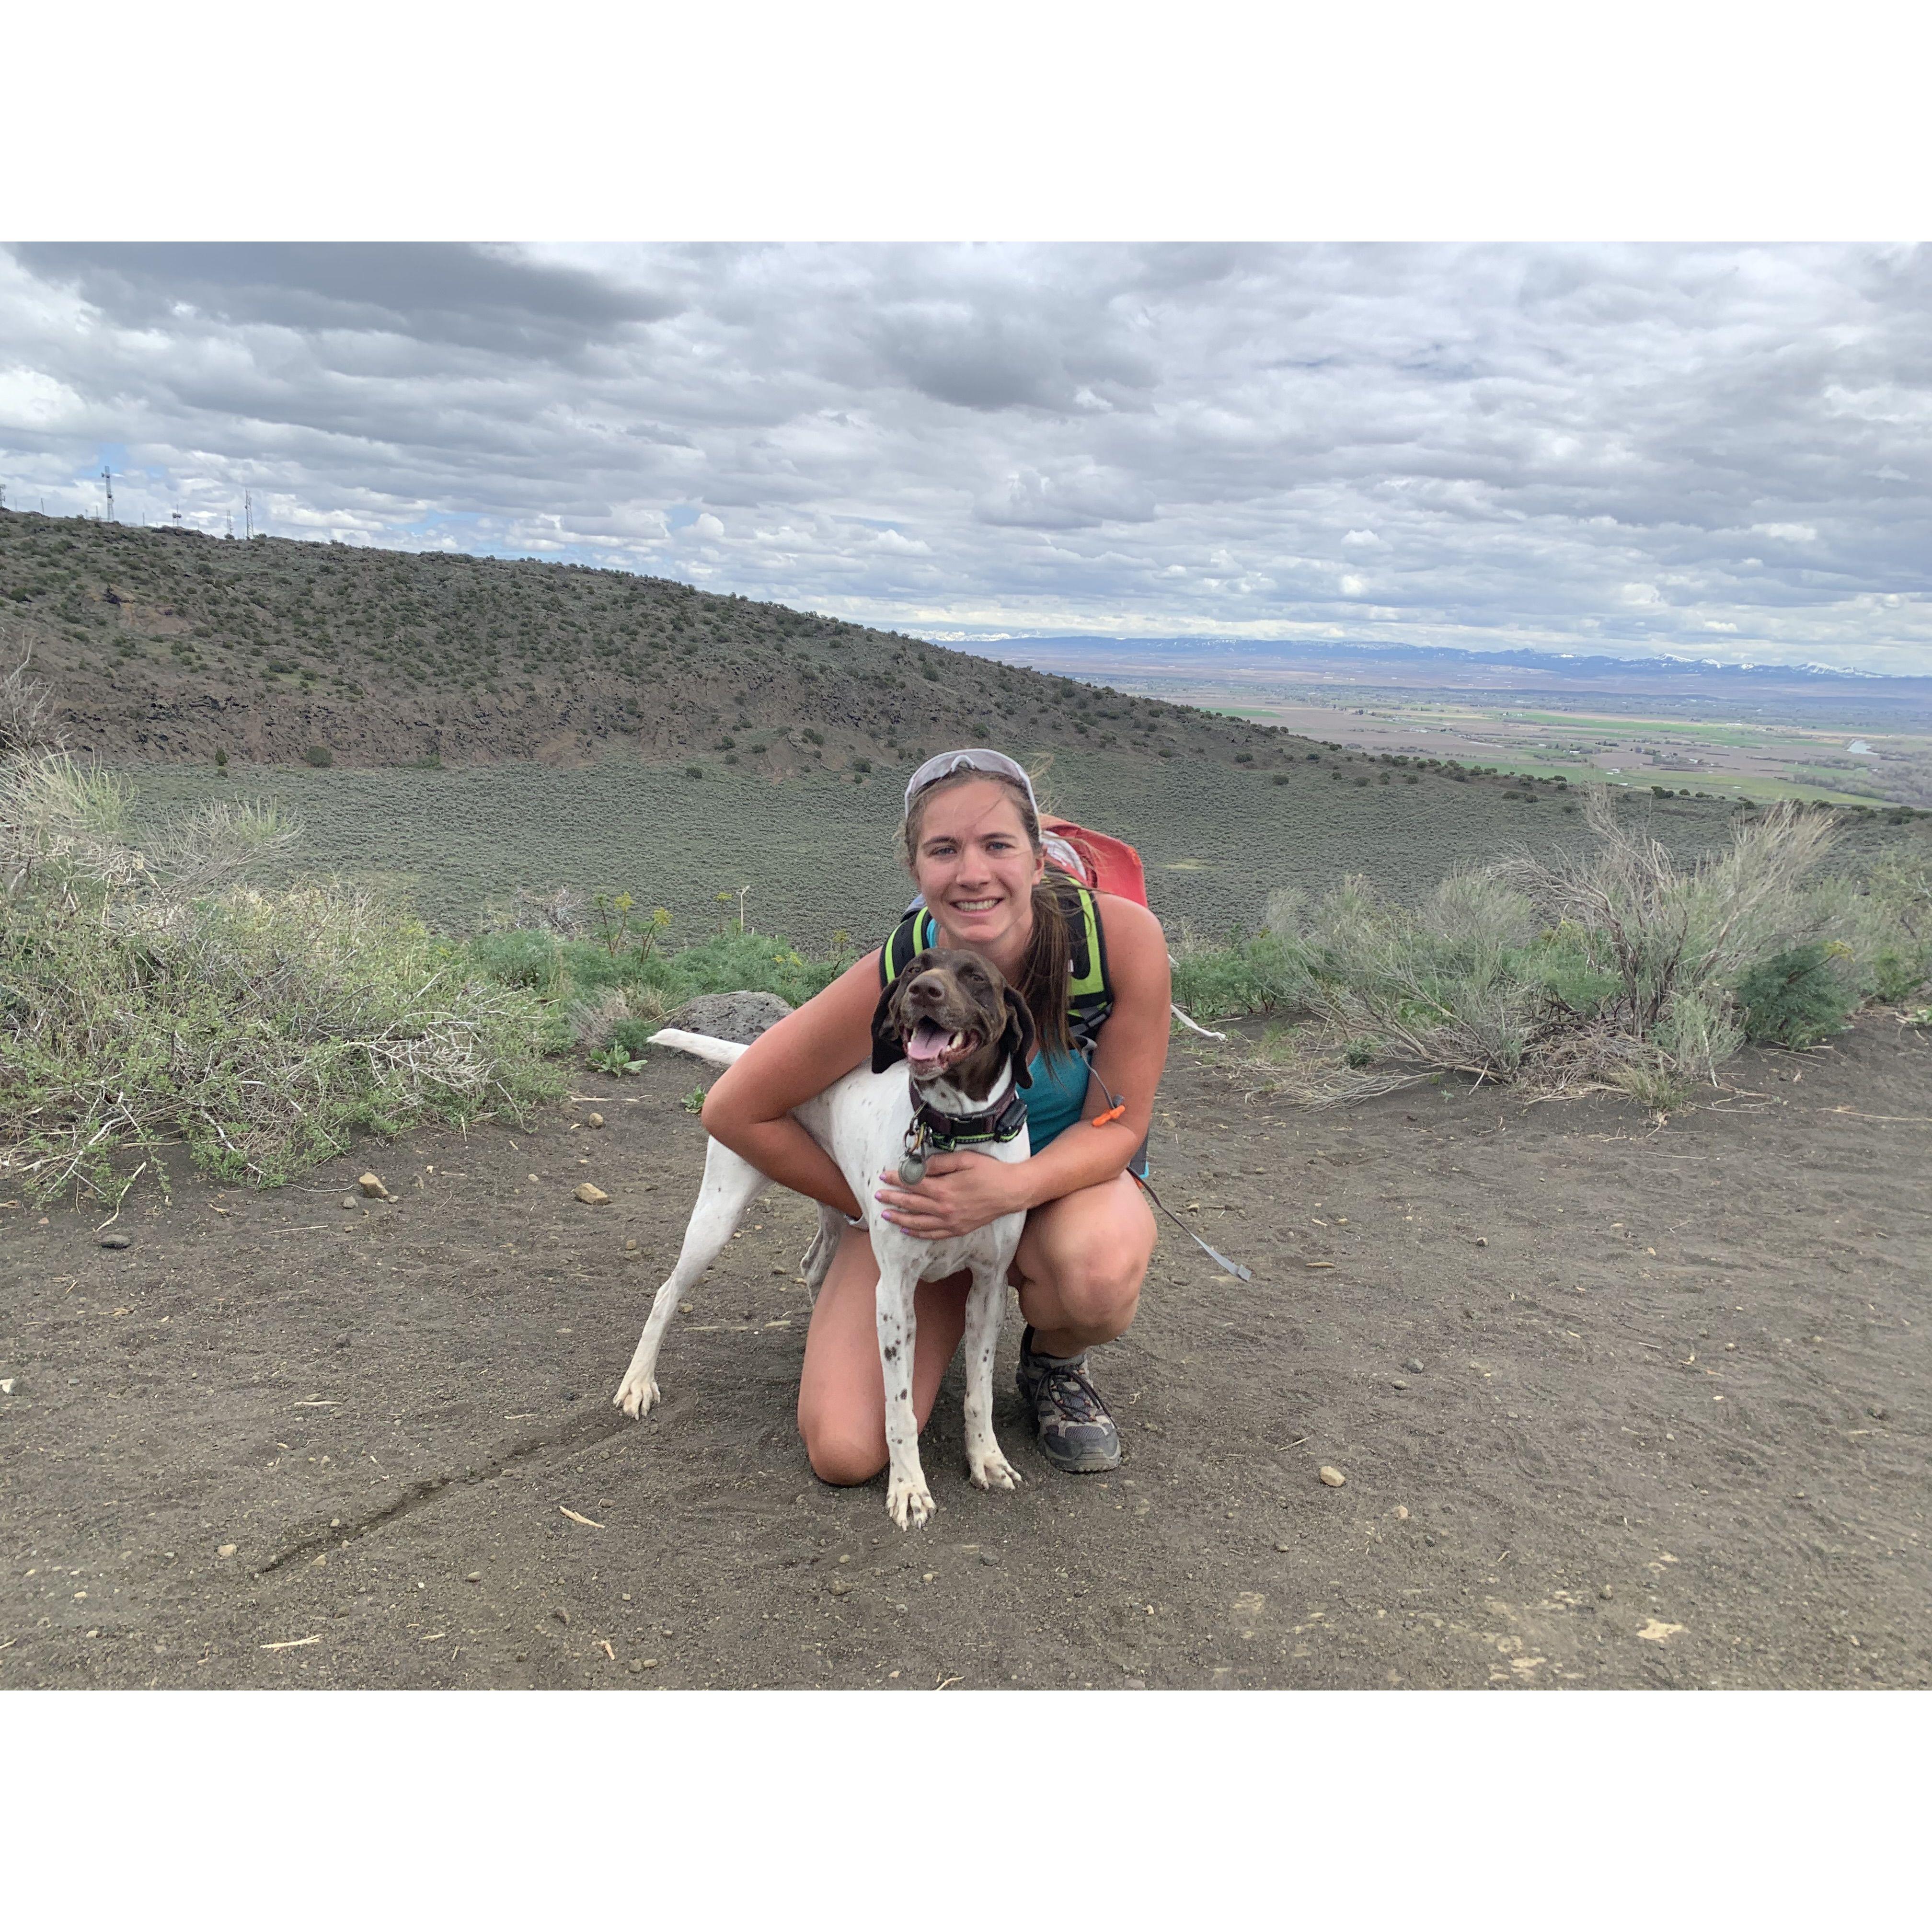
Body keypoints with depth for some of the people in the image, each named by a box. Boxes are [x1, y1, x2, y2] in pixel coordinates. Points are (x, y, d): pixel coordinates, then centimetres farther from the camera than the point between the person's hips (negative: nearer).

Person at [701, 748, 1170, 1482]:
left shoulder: (1123, 937, -28)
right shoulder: (892, 980, -29)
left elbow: (1118, 1124, -15)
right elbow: (734, 1111, -16)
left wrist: (1012, 1187, -34)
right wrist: (870, 1206, -9)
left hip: (1069, 1173, 0)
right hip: (926, 1186, 0)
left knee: (1101, 1270, -37)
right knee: (845, 1454, -13)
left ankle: (1055, 1362, 2)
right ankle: (954, 1293, 18)